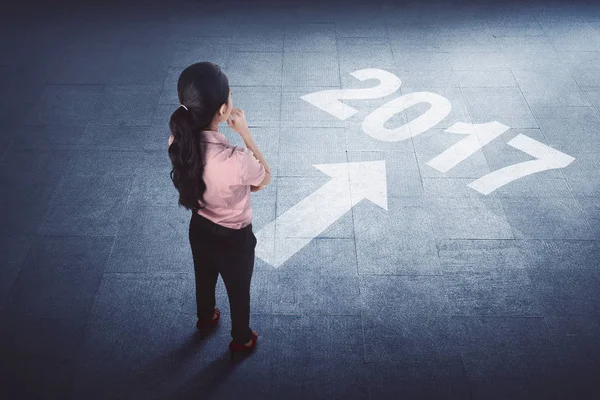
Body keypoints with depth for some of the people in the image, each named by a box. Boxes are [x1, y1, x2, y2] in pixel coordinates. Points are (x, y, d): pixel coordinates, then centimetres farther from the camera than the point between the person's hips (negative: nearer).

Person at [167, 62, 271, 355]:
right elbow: (265, 178, -17)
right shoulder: (235, 160, -42)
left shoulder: (178, 140, -22)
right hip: (233, 238, -5)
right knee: (239, 291, 26)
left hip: (199, 228, 5)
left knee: (204, 278, 35)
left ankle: (205, 318, 66)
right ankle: (241, 340, 54)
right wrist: (245, 133, -21)